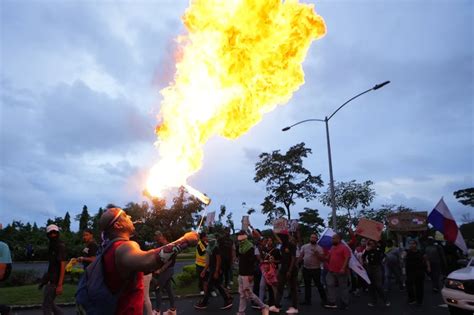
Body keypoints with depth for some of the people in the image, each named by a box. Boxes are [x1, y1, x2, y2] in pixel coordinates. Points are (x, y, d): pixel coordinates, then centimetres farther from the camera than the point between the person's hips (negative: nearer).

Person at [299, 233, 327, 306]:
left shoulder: (319, 248, -4)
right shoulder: (304, 246, 5)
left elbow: (322, 258, -9)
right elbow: (301, 256, 8)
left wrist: (317, 253, -23)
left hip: (316, 269, -3)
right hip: (306, 268, 4)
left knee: (318, 284, 2)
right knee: (307, 285, 10)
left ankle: (324, 299, 16)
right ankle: (307, 300, 19)